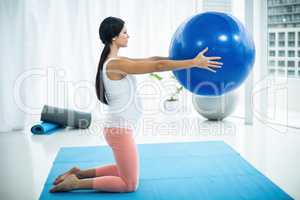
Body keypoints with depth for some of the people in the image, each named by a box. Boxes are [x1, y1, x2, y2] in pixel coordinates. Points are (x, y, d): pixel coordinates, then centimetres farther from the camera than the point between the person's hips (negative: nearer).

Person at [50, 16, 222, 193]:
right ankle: (77, 183, 4)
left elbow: (151, 60, 13)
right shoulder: (116, 64, -21)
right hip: (120, 129, -10)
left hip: (120, 127, 10)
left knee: (125, 172, 27)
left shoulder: (115, 61, 8)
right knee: (130, 184, 3)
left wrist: (181, 59, 12)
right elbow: (158, 66, -22)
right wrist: (194, 62, -18)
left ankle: (79, 173, 25)